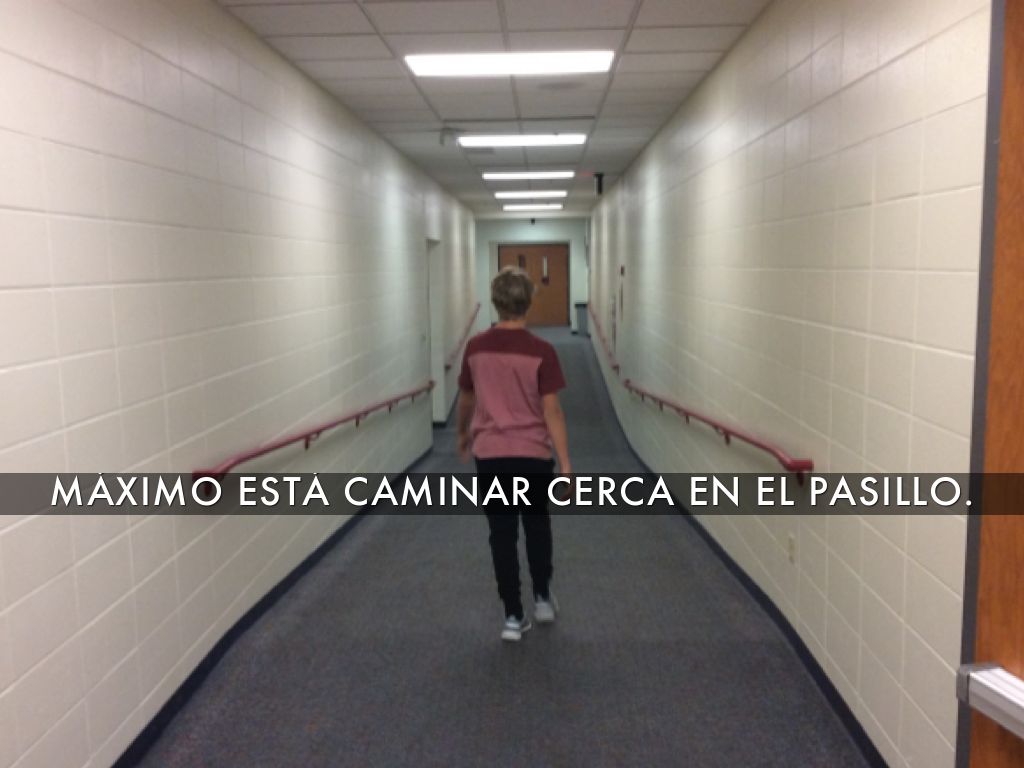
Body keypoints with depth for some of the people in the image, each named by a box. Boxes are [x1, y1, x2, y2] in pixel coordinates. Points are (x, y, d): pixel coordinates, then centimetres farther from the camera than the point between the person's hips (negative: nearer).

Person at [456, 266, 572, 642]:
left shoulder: (476, 348, -2)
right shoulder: (541, 352, -11)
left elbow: (466, 399, 11)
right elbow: (552, 411, -12)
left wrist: (462, 433, 30)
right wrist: (566, 463, -8)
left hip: (490, 455, 1)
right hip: (533, 455, -1)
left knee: (502, 536, 8)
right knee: (537, 527, 21)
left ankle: (513, 616, 11)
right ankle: (542, 598, 29)